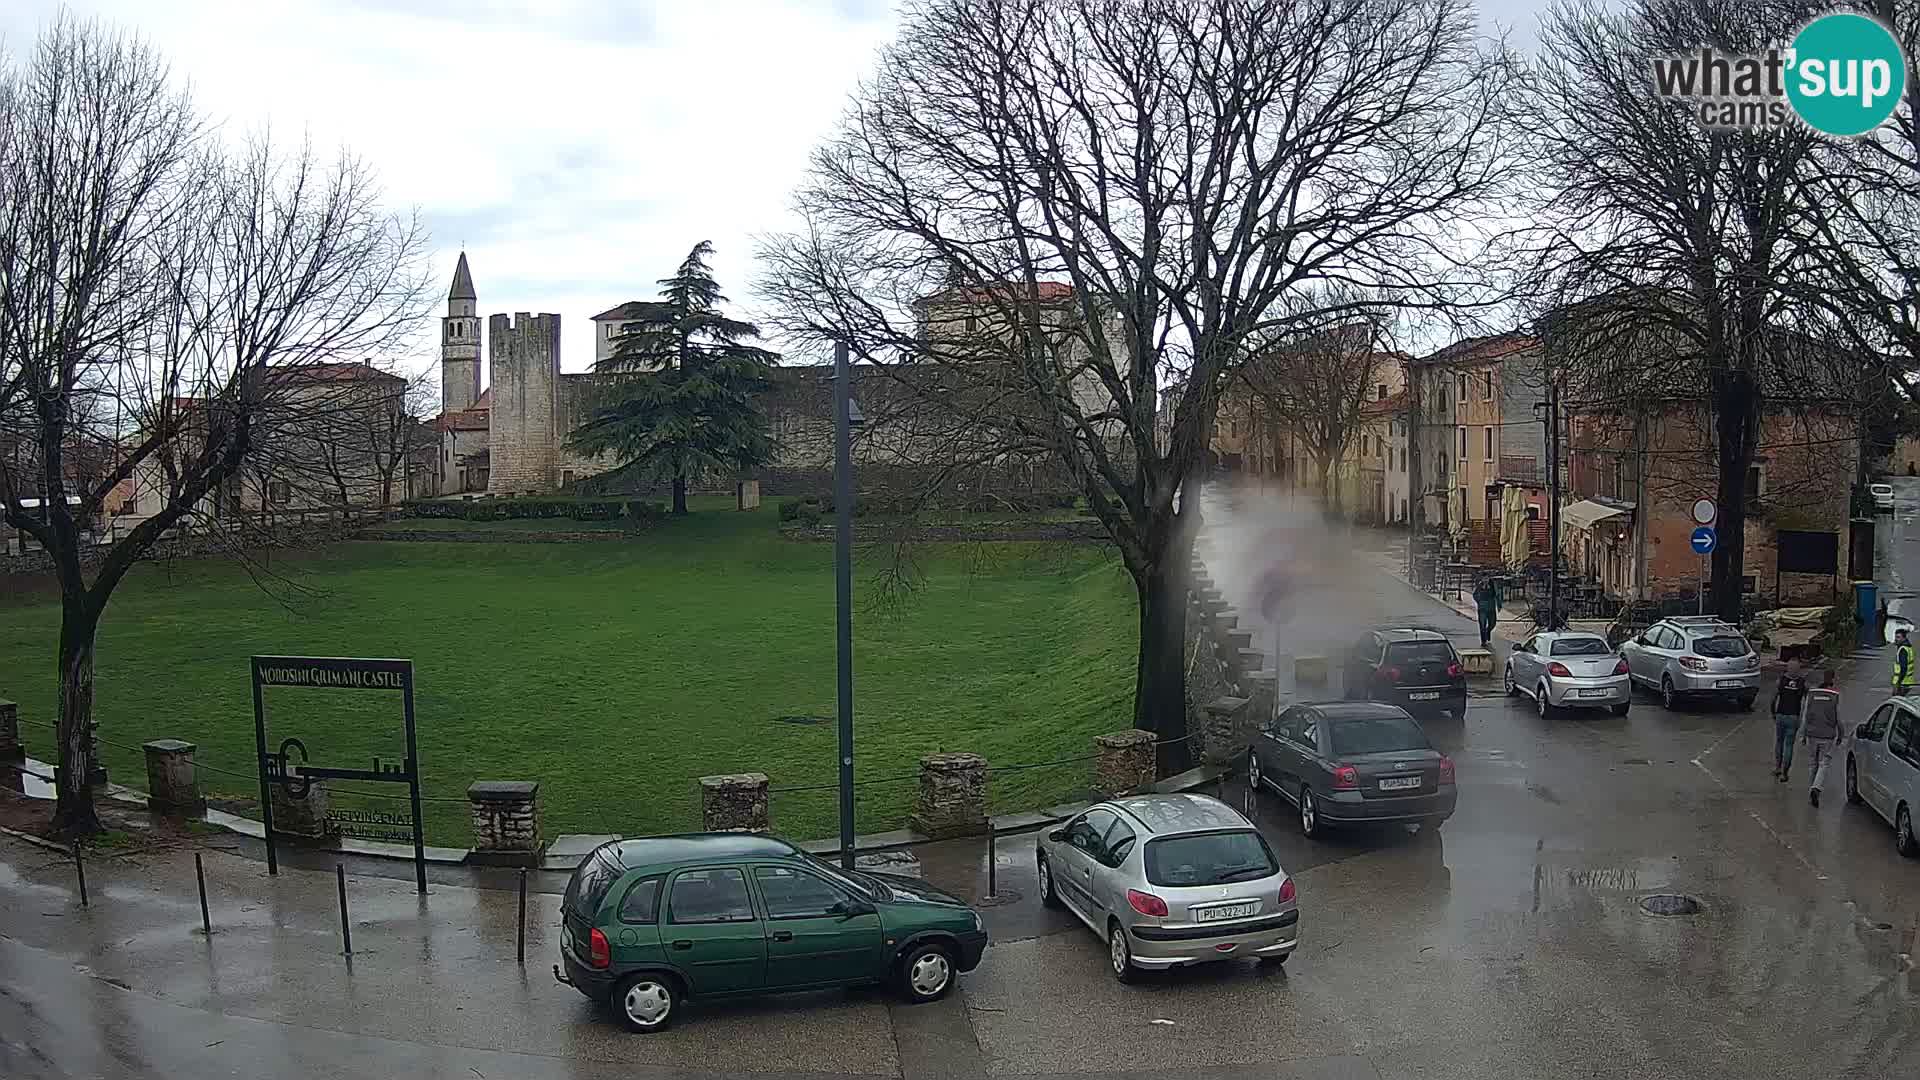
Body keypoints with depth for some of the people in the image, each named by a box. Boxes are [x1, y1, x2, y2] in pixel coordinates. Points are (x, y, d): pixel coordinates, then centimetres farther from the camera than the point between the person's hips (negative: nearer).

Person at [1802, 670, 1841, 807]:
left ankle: (1812, 790, 23)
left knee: (1812, 764, 14)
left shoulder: (1811, 693, -1)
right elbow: (1839, 717, -1)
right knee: (1824, 764, 0)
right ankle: (1816, 788, -20)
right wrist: (1840, 735, 12)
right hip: (1828, 736, -2)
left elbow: (1805, 715, 1)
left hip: (1812, 734, 2)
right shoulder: (1836, 695, -5)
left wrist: (1802, 734, 8)